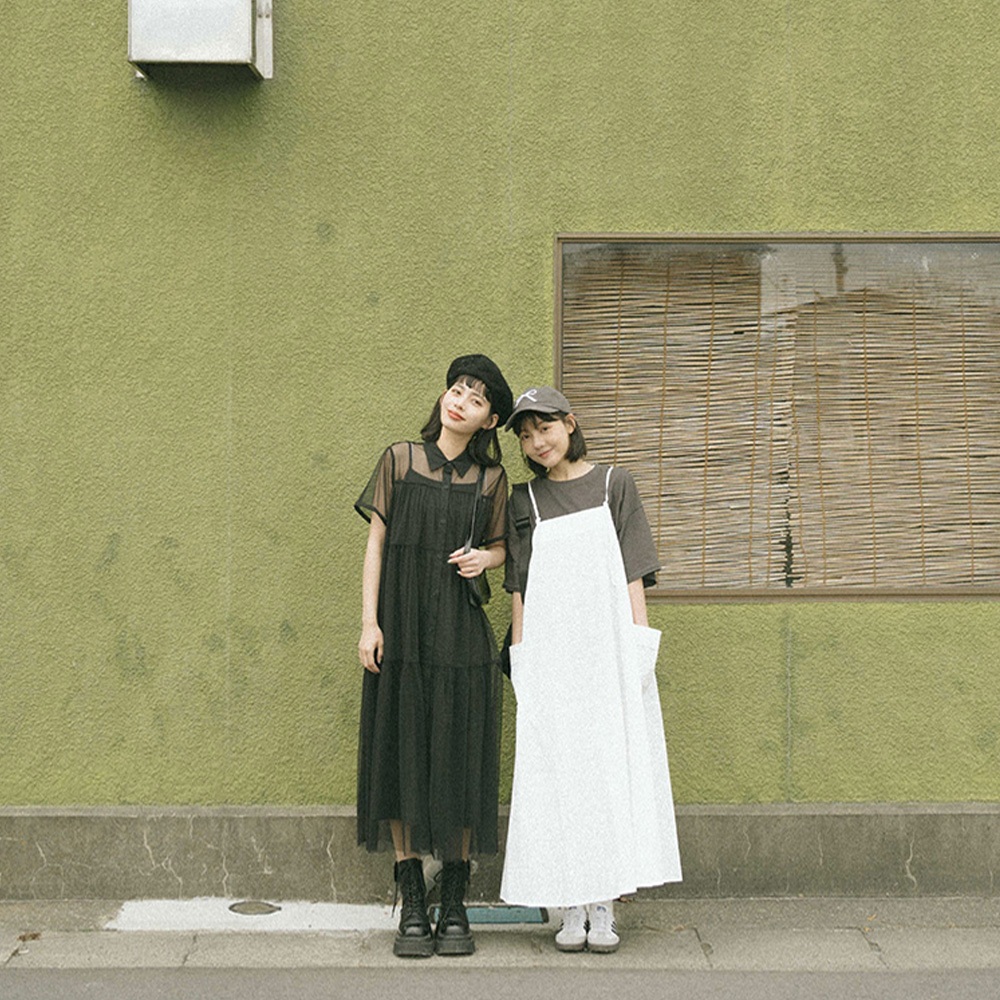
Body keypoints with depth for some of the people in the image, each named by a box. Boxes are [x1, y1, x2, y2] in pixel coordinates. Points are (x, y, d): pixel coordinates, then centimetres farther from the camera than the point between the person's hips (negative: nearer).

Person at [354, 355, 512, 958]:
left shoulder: (491, 478, 6)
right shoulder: (400, 460, 4)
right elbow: (376, 542, 4)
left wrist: (484, 557, -7)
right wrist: (368, 622, -4)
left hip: (460, 633, 1)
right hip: (402, 630, 0)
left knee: (459, 765, 1)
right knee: (402, 761, 1)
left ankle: (455, 909, 10)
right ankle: (412, 912, 8)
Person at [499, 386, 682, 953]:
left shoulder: (614, 485, 7)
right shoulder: (524, 501, 11)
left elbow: (633, 572, 4)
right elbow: (518, 585, 10)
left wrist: (640, 644, -4)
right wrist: (521, 656, 2)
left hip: (609, 648, -1)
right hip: (550, 653, 1)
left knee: (613, 767, -4)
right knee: (557, 772, -1)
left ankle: (604, 911, 1)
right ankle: (571, 911, 4)